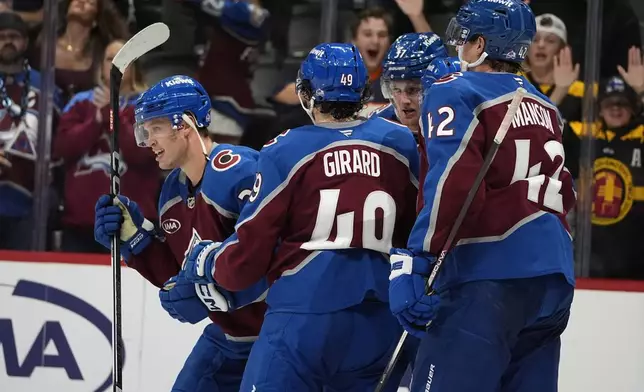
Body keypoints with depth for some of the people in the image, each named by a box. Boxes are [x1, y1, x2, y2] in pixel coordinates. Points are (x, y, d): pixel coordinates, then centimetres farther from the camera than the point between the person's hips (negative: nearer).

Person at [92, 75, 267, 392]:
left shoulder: (240, 172, -23)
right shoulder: (173, 191, 8)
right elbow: (176, 276, 12)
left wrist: (208, 293, -28)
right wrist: (134, 238, -1)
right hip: (229, 335, 9)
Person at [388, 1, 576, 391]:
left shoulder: (457, 93, -2)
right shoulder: (545, 107, 22)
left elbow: (453, 182, -15)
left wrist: (415, 260, -17)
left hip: (490, 275, -8)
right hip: (553, 279, 8)